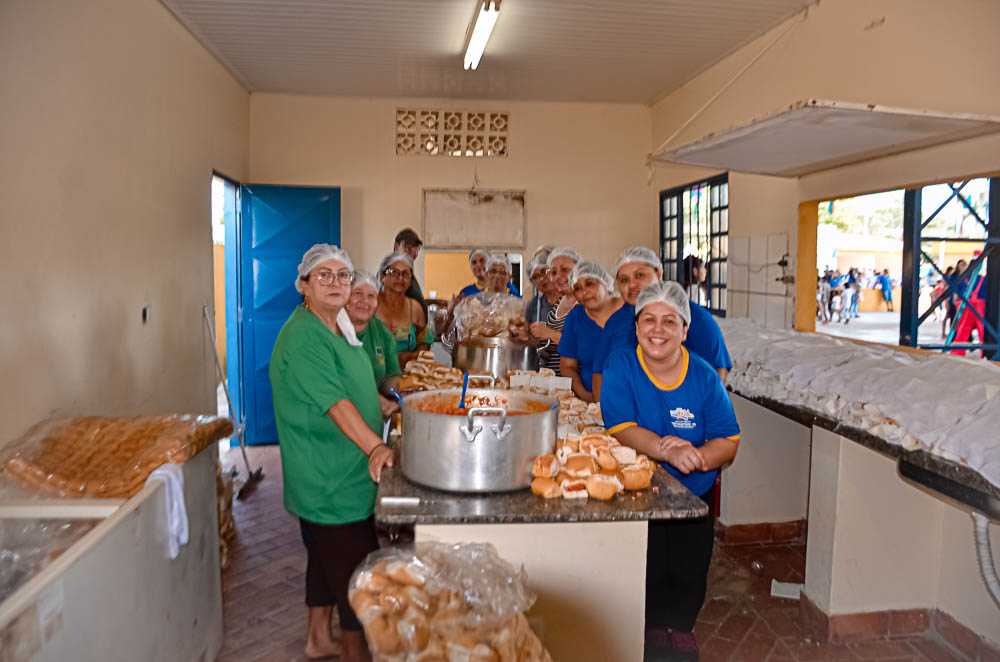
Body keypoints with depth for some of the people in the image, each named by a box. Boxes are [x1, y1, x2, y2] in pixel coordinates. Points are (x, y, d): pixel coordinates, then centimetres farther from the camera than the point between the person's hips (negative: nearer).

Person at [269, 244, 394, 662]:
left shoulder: (337, 329, 11)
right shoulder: (302, 337, -20)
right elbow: (333, 401, -30)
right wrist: (374, 446, -38)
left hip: (330, 476, 10)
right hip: (331, 480, -10)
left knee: (327, 557, 21)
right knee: (355, 566, 0)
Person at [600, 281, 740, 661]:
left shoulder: (704, 376, -6)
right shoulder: (621, 366, -10)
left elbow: (729, 441, -6)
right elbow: (620, 428, -19)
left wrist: (694, 455, -27)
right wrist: (666, 451, -35)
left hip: (694, 494, 2)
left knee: (689, 572, 3)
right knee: (649, 570, -5)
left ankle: (681, 627, 35)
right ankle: (654, 627, 28)